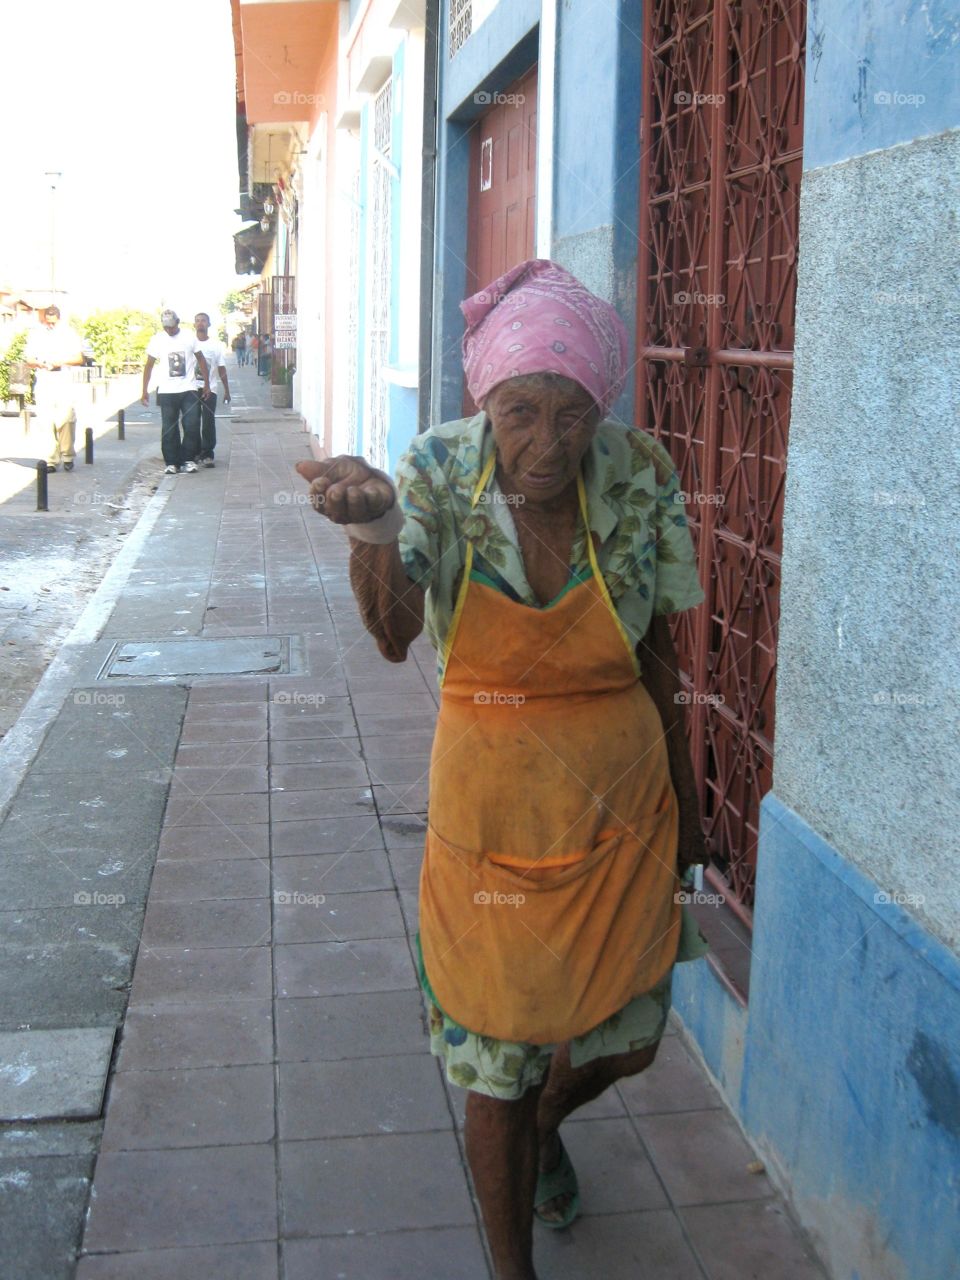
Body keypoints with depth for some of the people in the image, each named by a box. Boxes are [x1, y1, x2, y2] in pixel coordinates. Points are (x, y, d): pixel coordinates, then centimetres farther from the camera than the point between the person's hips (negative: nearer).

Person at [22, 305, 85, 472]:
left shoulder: (68, 334, 7)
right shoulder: (36, 335, 9)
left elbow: (79, 358, 6)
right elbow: (28, 358, 9)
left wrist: (62, 361, -11)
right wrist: (39, 364, -12)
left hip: (64, 383, -1)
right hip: (43, 383, 1)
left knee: (67, 420, -11)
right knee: (46, 423, -4)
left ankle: (68, 456, 2)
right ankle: (51, 460, 0)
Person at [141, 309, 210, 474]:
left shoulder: (189, 337, 1)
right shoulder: (157, 340, 3)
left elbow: (201, 360, 9)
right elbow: (149, 365, 8)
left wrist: (206, 384, 7)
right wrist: (145, 391, 5)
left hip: (189, 390, -1)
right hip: (166, 391, 1)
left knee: (192, 425, -7)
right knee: (168, 429, 1)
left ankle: (188, 459, 5)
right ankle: (171, 462, 8)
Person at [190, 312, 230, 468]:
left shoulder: (216, 345, 8)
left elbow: (221, 368, 12)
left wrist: (227, 390, 10)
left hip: (209, 389, 0)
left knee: (209, 423, -5)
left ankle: (207, 454, 1)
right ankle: (195, 453, 7)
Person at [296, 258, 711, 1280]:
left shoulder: (640, 477, -11)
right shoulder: (441, 472, -14)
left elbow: (657, 653, 1)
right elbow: (394, 633, -31)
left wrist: (683, 802, 8)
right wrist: (376, 525, -52)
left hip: (622, 806, 2)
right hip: (493, 813, -1)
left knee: (625, 1041, 18)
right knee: (497, 1063, 11)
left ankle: (544, 1125, 55)